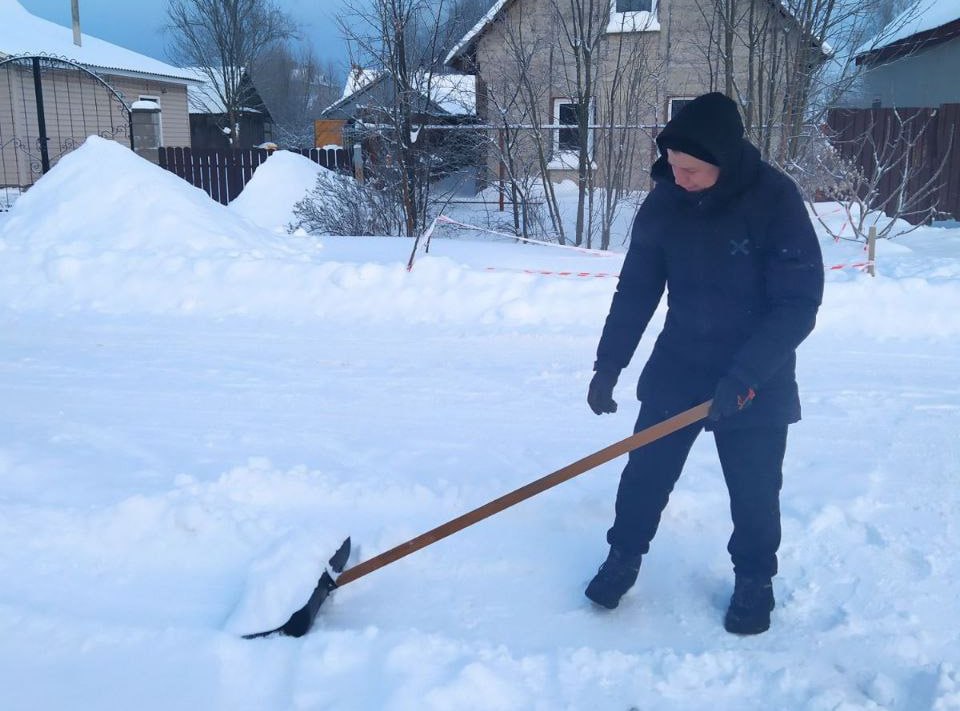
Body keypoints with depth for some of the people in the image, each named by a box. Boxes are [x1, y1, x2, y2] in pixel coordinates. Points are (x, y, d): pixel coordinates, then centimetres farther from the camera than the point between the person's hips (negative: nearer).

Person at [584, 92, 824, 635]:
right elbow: (636, 290, 1)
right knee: (645, 470, 8)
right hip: (677, 366, 3)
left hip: (758, 379, -3)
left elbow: (799, 304, -20)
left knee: (754, 489, 8)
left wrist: (743, 376, -27)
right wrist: (609, 365, -1)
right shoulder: (664, 201, -8)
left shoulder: (775, 199, -19)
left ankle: (754, 579, 31)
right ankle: (624, 556, 30)